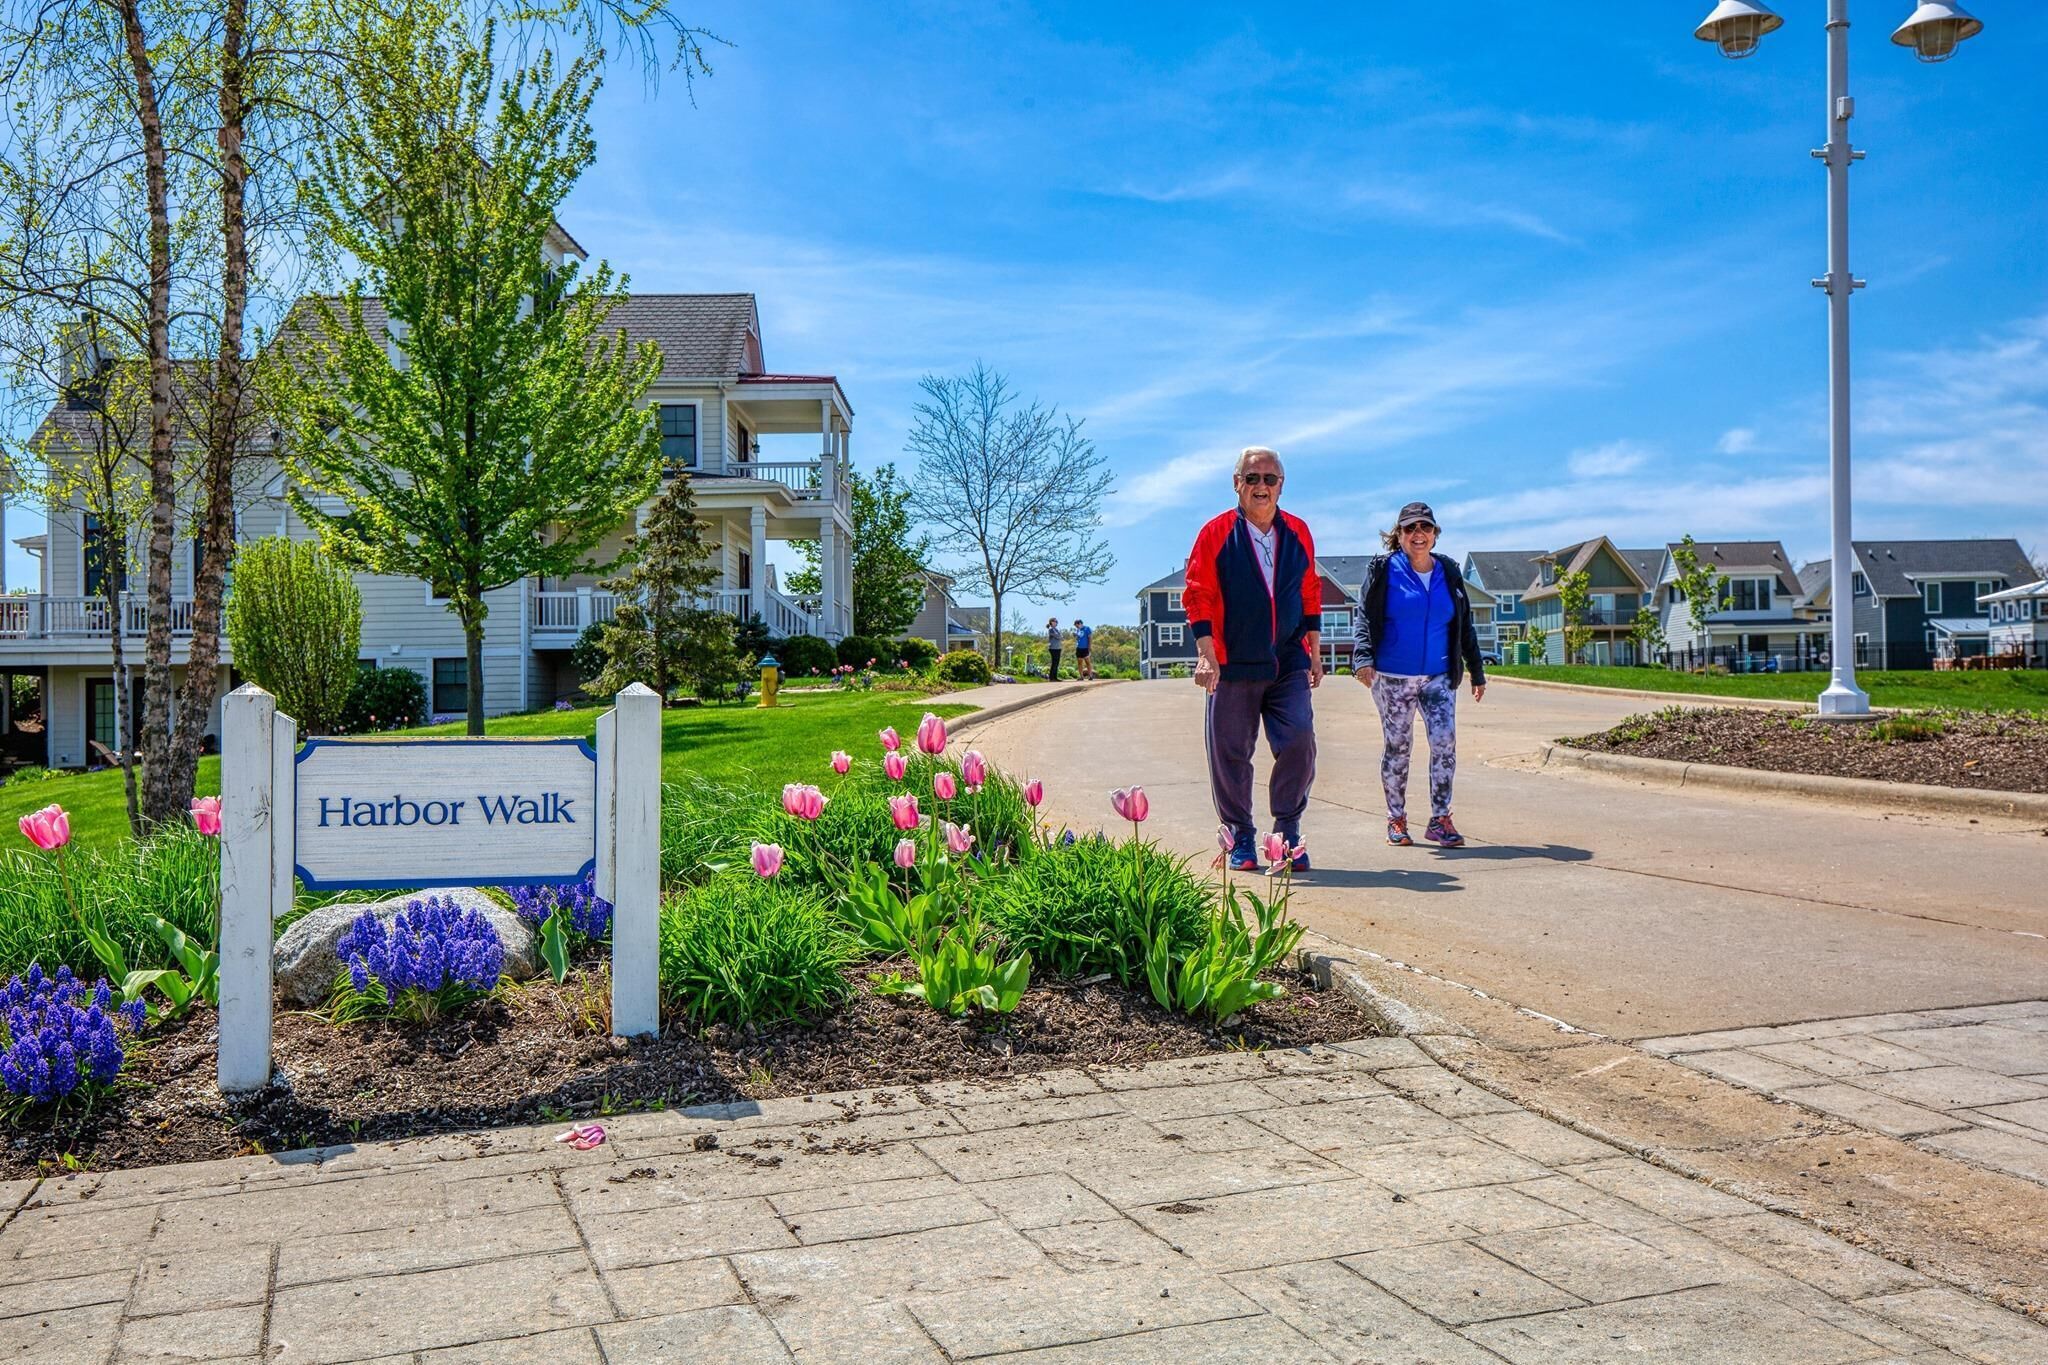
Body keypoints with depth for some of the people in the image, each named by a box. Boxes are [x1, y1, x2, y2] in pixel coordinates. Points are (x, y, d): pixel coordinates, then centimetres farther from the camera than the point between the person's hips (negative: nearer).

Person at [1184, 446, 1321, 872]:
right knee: (1230, 753, 2)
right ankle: (1241, 838, 17)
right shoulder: (1216, 533, -1)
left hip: (1289, 664, 2)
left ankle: (1287, 832, 7)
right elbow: (1197, 596, -3)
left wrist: (1314, 653, 15)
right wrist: (1206, 654, -11)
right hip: (1233, 665, -2)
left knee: (1299, 743, -8)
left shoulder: (1298, 533, 10)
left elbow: (1310, 595, 17)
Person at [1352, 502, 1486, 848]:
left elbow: (1464, 625, 15)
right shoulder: (1384, 569, -1)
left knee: (1445, 742, -9)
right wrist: (1363, 658, -22)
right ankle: (1396, 820, 15)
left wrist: (1476, 671, 15)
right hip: (1392, 677, -3)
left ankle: (1440, 820, -1)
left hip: (1439, 677, 3)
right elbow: (1365, 617, -6)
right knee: (1397, 746, 5)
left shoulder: (1449, 572, 10)